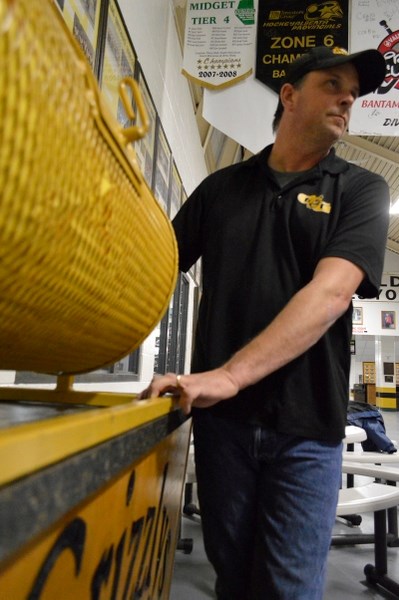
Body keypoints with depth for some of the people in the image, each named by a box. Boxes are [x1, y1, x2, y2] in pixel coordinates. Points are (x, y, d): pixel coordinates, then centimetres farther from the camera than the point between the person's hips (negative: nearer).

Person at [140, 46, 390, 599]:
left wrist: (229, 374, -25)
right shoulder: (221, 187, 8)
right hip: (220, 415, 2)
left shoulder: (362, 191, 2)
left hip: (306, 424, -1)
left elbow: (331, 292, -15)